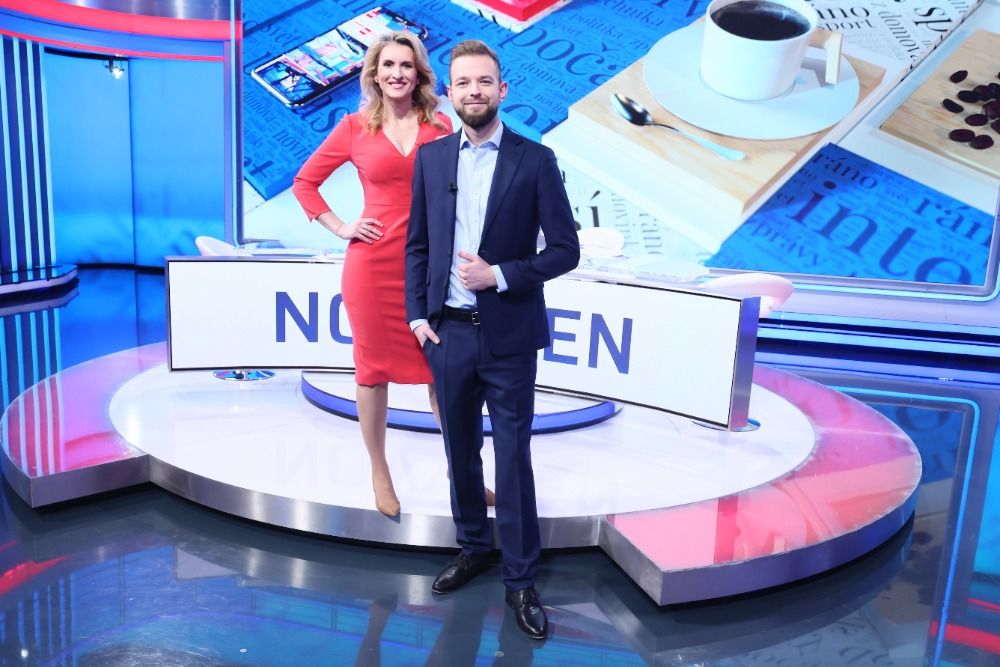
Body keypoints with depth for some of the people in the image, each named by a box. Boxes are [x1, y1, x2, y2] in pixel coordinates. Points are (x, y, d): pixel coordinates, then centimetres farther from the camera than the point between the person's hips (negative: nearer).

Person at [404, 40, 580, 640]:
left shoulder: (535, 161, -4)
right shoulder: (431, 157, 6)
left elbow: (566, 249, -5)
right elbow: (417, 244, 9)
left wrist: (501, 275, -16)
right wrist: (417, 313, 0)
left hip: (509, 335, -3)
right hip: (447, 330, 4)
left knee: (513, 460, 3)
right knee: (462, 450, 16)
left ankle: (521, 580, 18)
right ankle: (474, 548, 37)